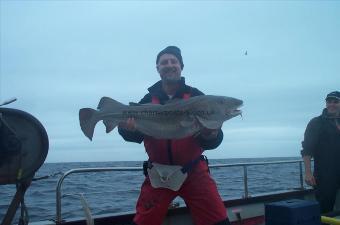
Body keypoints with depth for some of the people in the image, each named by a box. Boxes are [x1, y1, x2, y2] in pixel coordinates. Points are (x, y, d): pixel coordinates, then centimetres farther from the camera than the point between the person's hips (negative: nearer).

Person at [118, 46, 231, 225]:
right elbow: (136, 135, -2)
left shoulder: (196, 96, -1)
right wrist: (127, 128, -24)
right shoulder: (148, 100, 4)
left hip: (194, 171, -1)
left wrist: (210, 135, -30)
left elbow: (211, 143, -7)